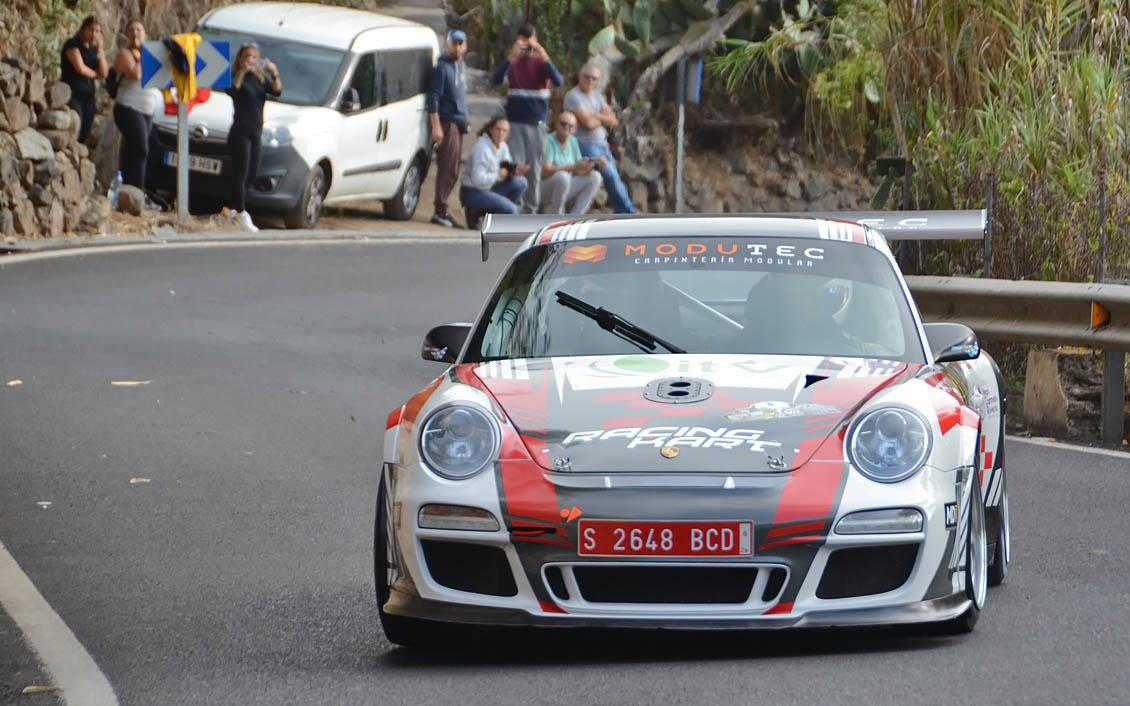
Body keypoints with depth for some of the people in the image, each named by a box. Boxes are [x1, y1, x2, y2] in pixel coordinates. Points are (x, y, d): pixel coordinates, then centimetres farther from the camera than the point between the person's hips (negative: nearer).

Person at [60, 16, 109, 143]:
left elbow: (104, 73, 7)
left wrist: (99, 50, 1)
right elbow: (80, 68, -16)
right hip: (73, 94, -7)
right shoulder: (73, 44, -4)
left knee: (84, 136, 1)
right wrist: (95, 74, 3)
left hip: (88, 95, 7)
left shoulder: (93, 49, 15)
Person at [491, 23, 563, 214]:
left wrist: (545, 58, -23)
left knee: (535, 166, 3)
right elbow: (497, 80, -14)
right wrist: (511, 57, -25)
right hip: (515, 120, -1)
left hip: (537, 121, 1)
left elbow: (559, 82, -12)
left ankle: (532, 209, 8)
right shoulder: (513, 62, 3)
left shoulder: (541, 62, 4)